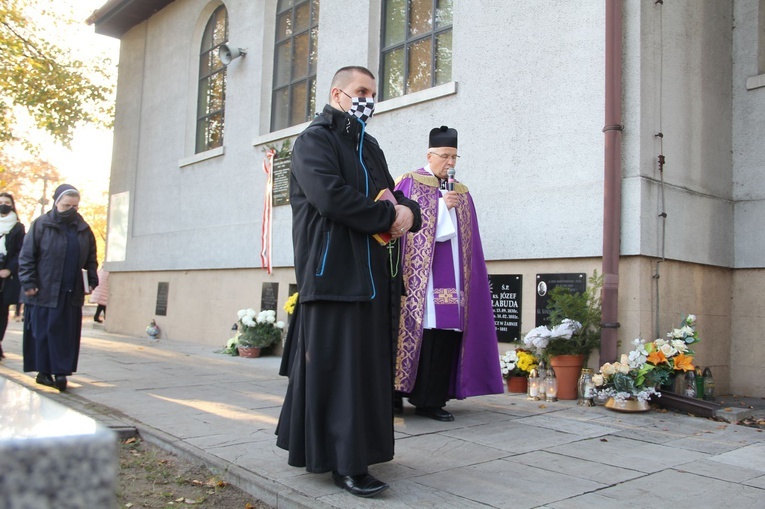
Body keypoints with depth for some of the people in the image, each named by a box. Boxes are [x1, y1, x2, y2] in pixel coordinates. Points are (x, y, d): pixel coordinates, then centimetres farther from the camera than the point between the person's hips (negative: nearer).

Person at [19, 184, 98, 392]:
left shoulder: (84, 230, 11)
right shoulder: (41, 225, -1)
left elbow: (91, 259, 17)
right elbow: (26, 256, -3)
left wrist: (91, 281, 5)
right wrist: (29, 283, -9)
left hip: (72, 294, 3)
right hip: (44, 292, -3)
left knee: (68, 335, 1)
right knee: (43, 332, 2)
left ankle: (60, 372, 7)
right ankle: (43, 371, 13)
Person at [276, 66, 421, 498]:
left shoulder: (370, 147, 23)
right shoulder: (315, 141, -2)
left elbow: (392, 195, 19)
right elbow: (331, 197, -19)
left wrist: (408, 212, -6)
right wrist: (389, 216, -9)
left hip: (375, 272, 8)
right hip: (334, 271, -8)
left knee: (369, 362, 10)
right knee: (338, 364, -6)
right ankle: (345, 461, 1)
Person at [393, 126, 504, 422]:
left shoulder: (461, 193, 20)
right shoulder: (410, 183, 5)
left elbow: (468, 242, 20)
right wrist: (442, 205, -7)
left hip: (451, 278, 5)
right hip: (420, 274, -5)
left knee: (447, 333, -2)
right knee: (425, 331, -9)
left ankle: (432, 399, 5)